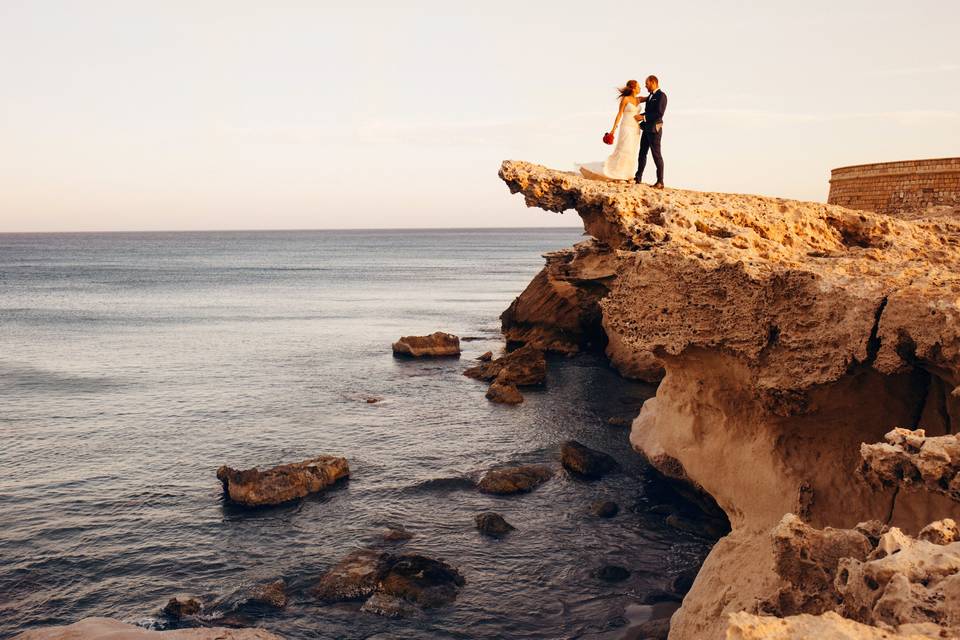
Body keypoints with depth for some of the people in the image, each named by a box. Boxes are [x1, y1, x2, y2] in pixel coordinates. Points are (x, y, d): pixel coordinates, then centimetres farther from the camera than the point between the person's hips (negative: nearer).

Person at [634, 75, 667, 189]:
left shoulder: (661, 95, -12)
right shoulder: (651, 95, 15)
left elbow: (659, 113, -21)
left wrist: (643, 117, -18)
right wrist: (639, 116, 3)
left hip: (654, 129, -9)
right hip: (646, 129, 9)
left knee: (656, 154, -5)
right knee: (642, 153, 12)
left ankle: (660, 182, 0)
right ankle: (638, 178, 20)